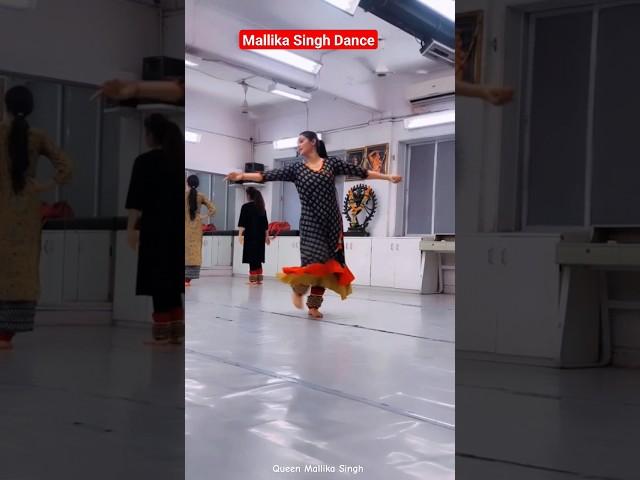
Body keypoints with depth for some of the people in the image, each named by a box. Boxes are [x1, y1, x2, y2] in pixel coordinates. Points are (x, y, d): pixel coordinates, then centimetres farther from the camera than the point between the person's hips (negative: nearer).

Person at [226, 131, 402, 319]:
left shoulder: (332, 163, 6)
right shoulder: (296, 169, 5)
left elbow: (360, 172, 7)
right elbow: (269, 175, -1)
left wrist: (387, 176, 5)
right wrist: (243, 176, -10)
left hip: (332, 222, 2)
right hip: (310, 222, -2)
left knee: (328, 264, 2)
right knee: (315, 263, -13)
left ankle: (314, 304, 15)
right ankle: (298, 286, 19)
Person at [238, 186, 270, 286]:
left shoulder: (246, 207, -6)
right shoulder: (261, 207, 11)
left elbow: (242, 223, -13)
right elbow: (265, 224, 14)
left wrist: (240, 234, -14)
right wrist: (267, 236, 20)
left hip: (250, 235, -6)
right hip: (260, 236, 6)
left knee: (252, 257, -3)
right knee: (258, 257, 13)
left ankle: (253, 279, -3)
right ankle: (259, 278, 16)